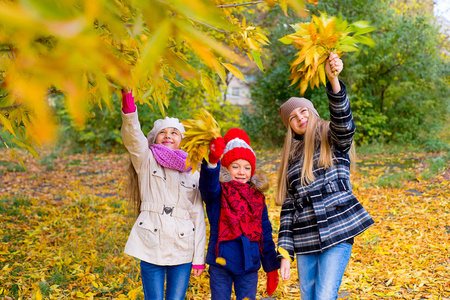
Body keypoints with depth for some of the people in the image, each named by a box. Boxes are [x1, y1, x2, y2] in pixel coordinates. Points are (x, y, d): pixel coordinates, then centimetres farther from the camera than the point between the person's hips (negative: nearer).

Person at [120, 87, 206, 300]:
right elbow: (132, 135, -13)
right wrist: (127, 97, -29)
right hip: (152, 246, -2)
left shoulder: (192, 172, 11)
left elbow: (198, 216, 9)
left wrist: (199, 257, 5)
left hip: (182, 249, 2)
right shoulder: (146, 161, 6)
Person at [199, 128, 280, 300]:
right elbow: (208, 186, -27)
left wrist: (271, 268, 12)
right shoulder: (218, 192, -1)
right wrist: (212, 161, -48)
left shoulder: (257, 197, 9)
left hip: (249, 266, 3)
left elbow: (266, 233, 13)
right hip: (221, 262, -3)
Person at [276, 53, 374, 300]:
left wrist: (333, 80, -37)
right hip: (305, 241, 5)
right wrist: (285, 253, 5)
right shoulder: (291, 157, 16)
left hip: (336, 236, -4)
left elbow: (343, 121, -20)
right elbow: (288, 208, 13)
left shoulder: (333, 140, 5)